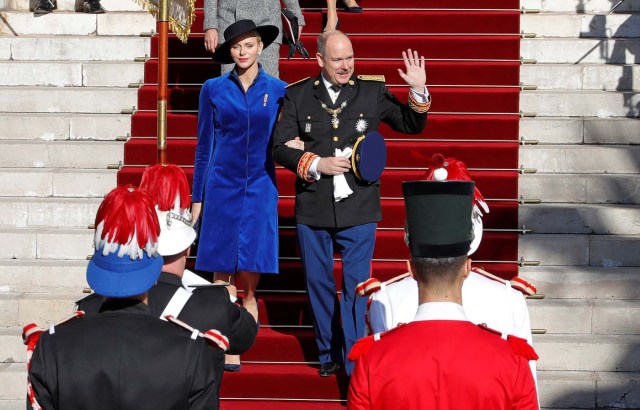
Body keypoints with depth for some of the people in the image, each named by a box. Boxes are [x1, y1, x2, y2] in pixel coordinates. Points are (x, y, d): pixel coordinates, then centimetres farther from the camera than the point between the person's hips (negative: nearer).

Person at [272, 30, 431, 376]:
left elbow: (412, 125, 9)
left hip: (358, 208, -1)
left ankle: (355, 363, 6)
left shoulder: (373, 91, 2)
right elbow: (280, 148, 2)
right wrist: (315, 165, -12)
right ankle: (328, 354, 29)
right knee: (318, 282, 13)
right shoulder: (297, 95, 2)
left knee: (356, 284, -2)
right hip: (313, 208, 2)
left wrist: (418, 91, -8)